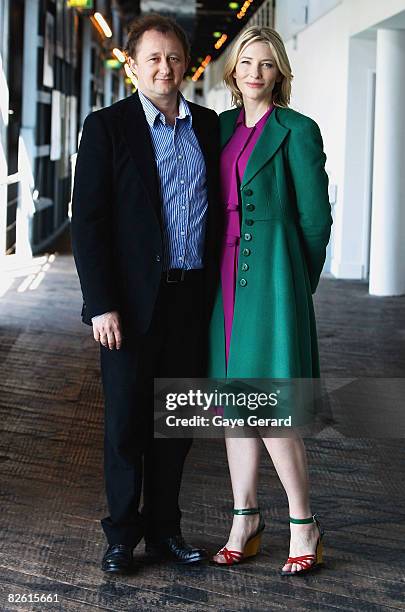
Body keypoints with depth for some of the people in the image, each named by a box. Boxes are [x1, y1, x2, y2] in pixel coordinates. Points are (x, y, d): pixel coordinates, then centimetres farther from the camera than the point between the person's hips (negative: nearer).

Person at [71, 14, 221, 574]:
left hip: (192, 297, 4)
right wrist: (101, 305, -13)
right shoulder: (106, 127, -3)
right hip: (133, 302, -3)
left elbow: (219, 208, 14)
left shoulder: (209, 126, 9)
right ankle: (122, 533, 19)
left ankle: (163, 528, 25)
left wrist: (216, 288, 7)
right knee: (126, 422, 6)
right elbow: (87, 221, -7)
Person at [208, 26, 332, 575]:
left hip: (270, 276, -6)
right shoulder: (222, 127, 14)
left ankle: (303, 525, 5)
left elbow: (316, 217, -3)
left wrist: (293, 284, 3)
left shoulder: (297, 131, -4)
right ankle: (245, 518, 19)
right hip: (226, 277, 6)